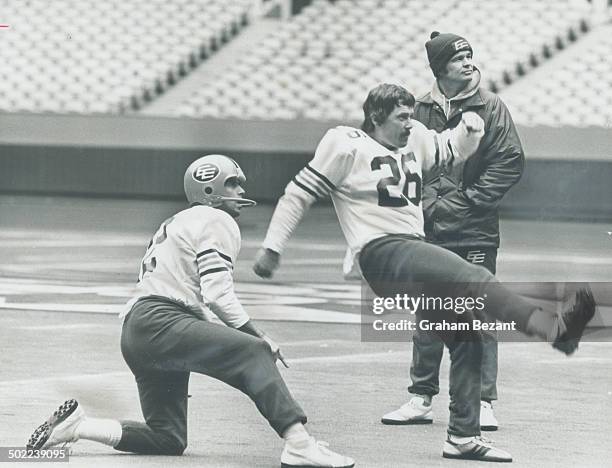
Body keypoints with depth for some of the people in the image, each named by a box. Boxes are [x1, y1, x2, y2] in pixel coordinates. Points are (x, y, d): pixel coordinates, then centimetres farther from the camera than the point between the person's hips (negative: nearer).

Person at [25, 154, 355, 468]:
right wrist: (257, 337, -9)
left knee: (169, 440, 10)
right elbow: (217, 294, -12)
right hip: (160, 324, -10)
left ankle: (76, 426, 6)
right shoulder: (216, 221, -1)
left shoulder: (177, 224, 29)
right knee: (254, 354, -21)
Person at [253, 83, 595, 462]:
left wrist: (469, 128, 8)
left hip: (415, 250, 9)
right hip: (382, 253, -9)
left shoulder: (414, 138, 16)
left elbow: (452, 151, 32)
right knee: (474, 279, -27)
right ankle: (556, 329, -43)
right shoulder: (346, 146, -4)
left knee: (465, 338, 2)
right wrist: (272, 248, 0)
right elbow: (300, 195, 0)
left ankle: (464, 435, 6)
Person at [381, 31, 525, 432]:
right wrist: (428, 202, -4)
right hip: (431, 230, 3)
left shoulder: (490, 107, -3)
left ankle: (483, 402, 1)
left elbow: (511, 162, -6)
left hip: (476, 233, -3)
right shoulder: (422, 110, 6)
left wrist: (467, 201, -11)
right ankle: (422, 398, 16)